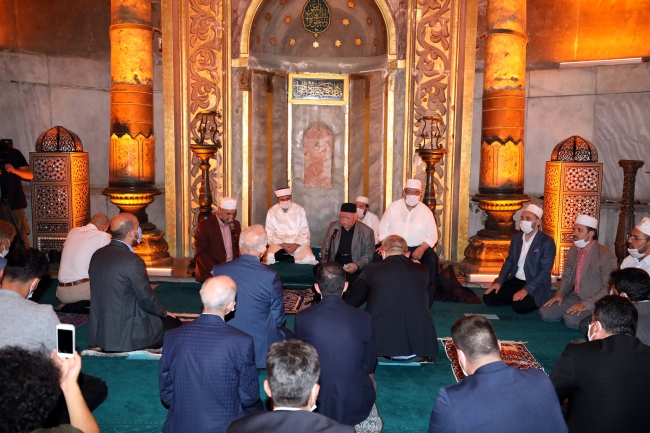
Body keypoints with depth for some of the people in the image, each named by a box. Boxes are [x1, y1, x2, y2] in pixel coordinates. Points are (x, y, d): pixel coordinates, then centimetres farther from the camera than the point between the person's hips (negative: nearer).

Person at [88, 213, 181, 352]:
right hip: (124, 334, -8)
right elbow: (147, 300, -15)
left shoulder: (97, 255, 3)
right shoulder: (133, 261, -22)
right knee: (173, 323, 9)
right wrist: (164, 312, 6)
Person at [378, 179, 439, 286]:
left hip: (418, 248, 0)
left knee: (432, 258, -27)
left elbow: (432, 235, 1)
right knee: (379, 255, -26)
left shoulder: (426, 211, 4)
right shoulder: (393, 206, 6)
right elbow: (383, 228, 5)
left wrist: (422, 248, -17)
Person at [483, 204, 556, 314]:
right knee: (488, 298, -10)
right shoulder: (516, 238, 8)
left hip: (535, 286, -6)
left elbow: (545, 271, -18)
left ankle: (532, 301, 2)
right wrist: (499, 282, -4)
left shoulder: (547, 242, -13)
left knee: (519, 306, -31)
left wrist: (526, 290, -28)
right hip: (515, 281, 6)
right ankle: (516, 299, 9)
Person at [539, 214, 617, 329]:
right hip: (574, 297, 7)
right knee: (545, 313, -10)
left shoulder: (606, 255, -16)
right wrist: (560, 293, -2)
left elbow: (608, 288, -18)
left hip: (594, 302, -6)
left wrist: (586, 304, -24)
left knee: (570, 319, -30)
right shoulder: (572, 250, 7)